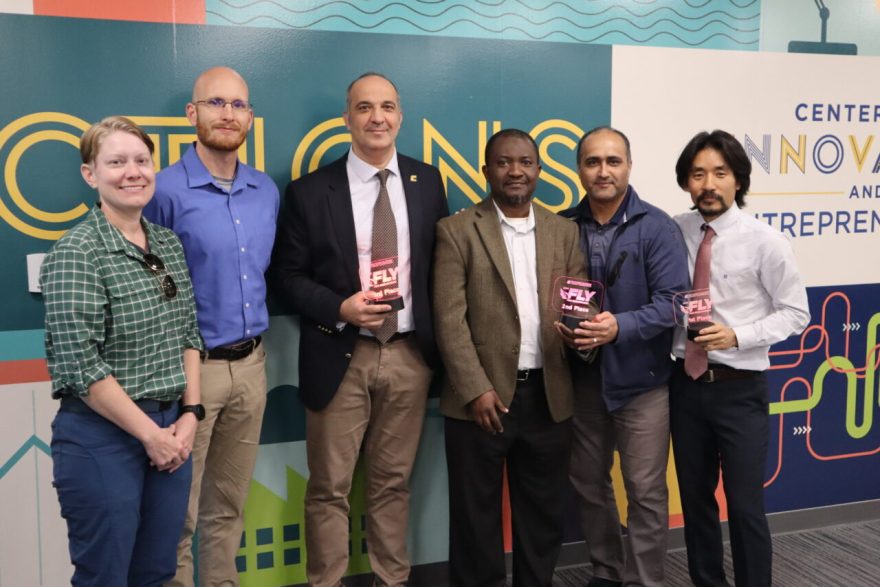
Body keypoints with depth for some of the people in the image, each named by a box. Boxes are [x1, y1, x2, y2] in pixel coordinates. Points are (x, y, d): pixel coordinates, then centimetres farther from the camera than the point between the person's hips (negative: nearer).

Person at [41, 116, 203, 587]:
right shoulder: (76, 252, -13)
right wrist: (149, 433, -13)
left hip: (171, 429, 6)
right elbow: (79, 364, -18)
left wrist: (189, 416, 1)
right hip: (102, 435, -6)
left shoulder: (168, 243, 8)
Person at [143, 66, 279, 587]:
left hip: (251, 365, 5)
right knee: (177, 512, 6)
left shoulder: (268, 191, 7)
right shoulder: (165, 190, -11)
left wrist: (257, 339, 13)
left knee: (229, 506, 18)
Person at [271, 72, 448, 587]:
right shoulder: (310, 191, -3)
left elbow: (441, 262, 12)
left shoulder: (427, 182, 6)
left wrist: (437, 337, 5)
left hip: (410, 354, 3)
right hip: (341, 357, -2)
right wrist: (340, 308, -17)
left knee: (394, 482, 15)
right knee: (330, 488, 6)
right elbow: (288, 275, -1)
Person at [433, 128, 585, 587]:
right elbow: (449, 318, -8)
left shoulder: (564, 232, 10)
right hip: (481, 396, -3)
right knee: (476, 512, 9)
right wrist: (477, 390, -14)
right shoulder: (457, 231, -3)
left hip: (549, 396, 4)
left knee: (544, 511, 15)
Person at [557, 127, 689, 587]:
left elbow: (672, 300, -14)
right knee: (588, 483, 16)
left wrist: (620, 327, -27)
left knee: (645, 491, 4)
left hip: (641, 379, -3)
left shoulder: (656, 226, -8)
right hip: (582, 378, 4)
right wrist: (559, 326, -14)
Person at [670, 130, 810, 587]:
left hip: (739, 388, -4)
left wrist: (737, 335, -19)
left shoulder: (765, 241, -11)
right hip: (685, 383, 4)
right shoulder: (674, 233, -2)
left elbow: (795, 313, -6)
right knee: (695, 497, 17)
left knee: (745, 505, 2)